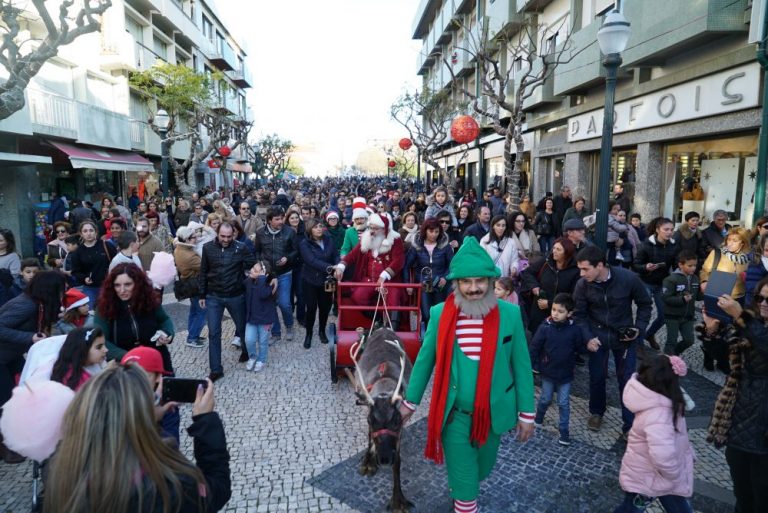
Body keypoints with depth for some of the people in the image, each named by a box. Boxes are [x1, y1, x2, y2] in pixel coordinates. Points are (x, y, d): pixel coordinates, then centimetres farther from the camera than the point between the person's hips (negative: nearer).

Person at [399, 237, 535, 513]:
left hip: (493, 412, 2)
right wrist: (410, 401, 7)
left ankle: (461, 488, 57)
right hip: (454, 413, -2)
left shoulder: (510, 314, -12)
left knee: (480, 469, 26)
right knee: (462, 479, 10)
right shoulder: (439, 314, -12)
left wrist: (526, 413, 0)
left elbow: (521, 365, -4)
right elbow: (425, 360, 0)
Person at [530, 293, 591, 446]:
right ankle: (538, 419, 44)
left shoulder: (574, 329, -13)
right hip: (548, 371, 0)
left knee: (564, 403, 8)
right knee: (545, 399, 18)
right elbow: (534, 347, -10)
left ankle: (564, 431, 22)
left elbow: (580, 348, 0)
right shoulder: (545, 327, -16)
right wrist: (533, 365, -10)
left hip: (565, 373, 0)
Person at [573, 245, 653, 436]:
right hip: (597, 335, 1)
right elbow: (579, 314, -6)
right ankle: (596, 412, 36)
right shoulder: (582, 284, -17)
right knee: (597, 376, 10)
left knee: (626, 379, 6)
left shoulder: (628, 278, -20)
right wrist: (587, 338, -18)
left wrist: (639, 328, -11)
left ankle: (629, 424, 22)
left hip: (624, 335, -1)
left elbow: (644, 304, -3)